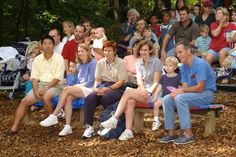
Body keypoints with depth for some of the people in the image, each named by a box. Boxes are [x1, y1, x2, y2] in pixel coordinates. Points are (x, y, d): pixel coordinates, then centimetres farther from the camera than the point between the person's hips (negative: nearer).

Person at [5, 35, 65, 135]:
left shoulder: (58, 58, -4)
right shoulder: (37, 59, 10)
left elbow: (58, 77, -11)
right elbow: (34, 77, 5)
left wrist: (46, 88, -19)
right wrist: (35, 91, -11)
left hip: (54, 85, -5)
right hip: (40, 84, 5)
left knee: (46, 98, -36)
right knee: (24, 101, -12)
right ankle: (14, 127, -12)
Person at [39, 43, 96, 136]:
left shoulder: (92, 63, -5)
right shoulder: (79, 65, 19)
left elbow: (90, 82, -10)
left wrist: (76, 86, -9)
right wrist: (75, 87, 0)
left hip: (89, 89, -7)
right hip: (81, 89, 7)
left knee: (66, 89, -26)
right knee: (68, 98, -26)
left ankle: (54, 117, -25)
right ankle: (68, 127, -30)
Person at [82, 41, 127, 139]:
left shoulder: (120, 63, 0)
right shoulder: (100, 63, 14)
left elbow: (121, 81, -6)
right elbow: (97, 79, 12)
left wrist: (108, 89, -17)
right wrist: (97, 88, -10)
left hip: (117, 88, -4)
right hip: (103, 86, 4)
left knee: (105, 97, -37)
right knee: (89, 98, -27)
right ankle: (89, 127, -25)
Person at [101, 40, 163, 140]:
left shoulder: (156, 62, 1)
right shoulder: (139, 64, 19)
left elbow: (156, 82, -6)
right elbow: (139, 79, 3)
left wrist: (149, 92, -21)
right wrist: (143, 89, -19)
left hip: (153, 91, -5)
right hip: (142, 90, 5)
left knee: (128, 92, -27)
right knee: (130, 102, -28)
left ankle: (114, 120, -28)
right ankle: (128, 131, -34)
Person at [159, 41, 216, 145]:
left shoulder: (200, 64, -19)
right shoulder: (183, 67, 8)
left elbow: (200, 88, -23)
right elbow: (185, 86, 7)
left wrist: (182, 90, -16)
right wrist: (177, 91, -15)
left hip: (206, 94, -8)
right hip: (192, 93, 9)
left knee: (180, 98, -31)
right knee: (167, 99, -7)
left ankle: (188, 134, -27)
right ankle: (171, 133, -6)